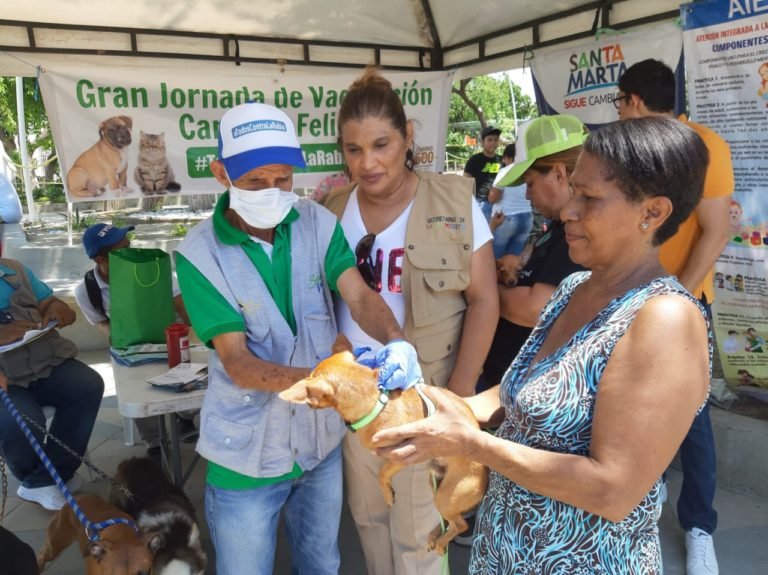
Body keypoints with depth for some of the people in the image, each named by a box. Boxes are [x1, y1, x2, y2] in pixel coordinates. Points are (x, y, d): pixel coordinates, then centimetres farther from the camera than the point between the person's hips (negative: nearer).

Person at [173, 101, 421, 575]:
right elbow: (237, 363, -21)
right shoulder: (200, 254, -17)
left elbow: (359, 295, -17)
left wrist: (396, 342, -39)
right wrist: (316, 378, -38)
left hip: (322, 436, 3)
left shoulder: (318, 223, -7)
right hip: (248, 453, -3)